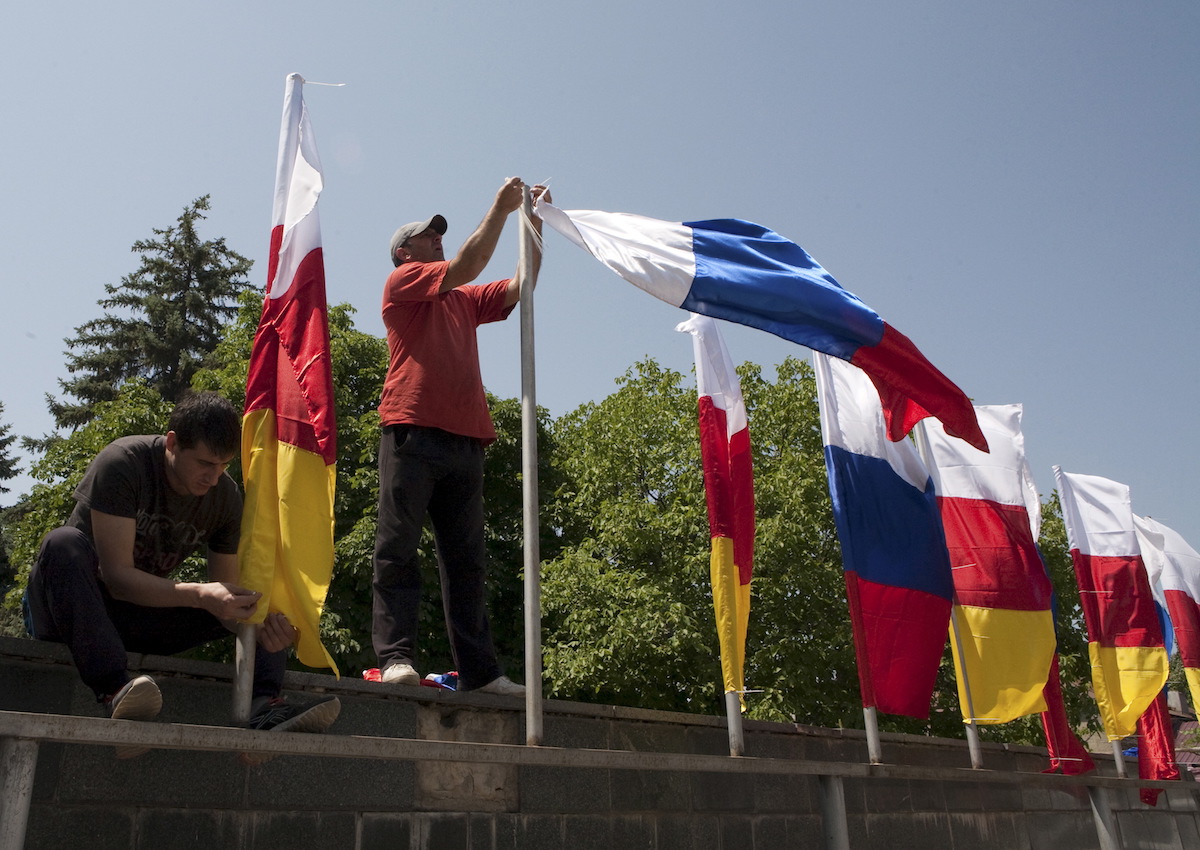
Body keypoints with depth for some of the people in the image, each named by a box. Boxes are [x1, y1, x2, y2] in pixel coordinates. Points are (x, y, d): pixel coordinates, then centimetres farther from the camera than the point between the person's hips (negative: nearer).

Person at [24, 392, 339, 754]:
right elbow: (116, 576, -28)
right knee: (64, 544, -35)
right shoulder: (123, 463, -22)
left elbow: (225, 589, -10)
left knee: (254, 599, -8)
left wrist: (259, 623, -33)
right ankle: (115, 690, -46)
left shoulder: (226, 497, -8)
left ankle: (262, 706, -33)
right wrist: (199, 594, -42)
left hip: (143, 614, 5)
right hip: (68, 608, -4)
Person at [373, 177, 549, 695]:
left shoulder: (465, 300, 28)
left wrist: (535, 223, 14)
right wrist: (500, 207, -1)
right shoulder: (403, 280, 11)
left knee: (467, 560, 2)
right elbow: (464, 267, -4)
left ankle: (479, 671, 1)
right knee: (398, 548, -9)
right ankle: (396, 657, -11)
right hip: (413, 431, -6)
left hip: (464, 439, 6)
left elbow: (519, 288, 20)